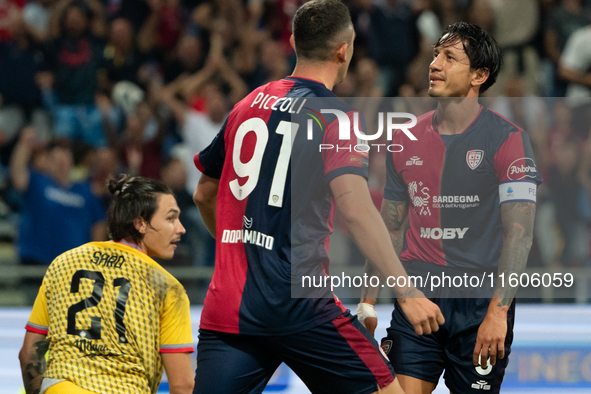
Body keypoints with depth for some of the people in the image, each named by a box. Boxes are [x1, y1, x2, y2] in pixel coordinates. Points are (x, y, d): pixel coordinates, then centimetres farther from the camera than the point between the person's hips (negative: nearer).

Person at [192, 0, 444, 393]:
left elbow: (204, 195, 25)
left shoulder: (248, 105, 14)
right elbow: (356, 210, -17)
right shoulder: (335, 116, -5)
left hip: (225, 303, 6)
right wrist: (408, 293, -19)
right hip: (299, 304, -6)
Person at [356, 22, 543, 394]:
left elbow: (519, 232, -15)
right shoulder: (406, 140, 8)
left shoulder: (507, 139, -8)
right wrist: (369, 298, 11)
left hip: (479, 306, -3)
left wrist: (498, 311, -24)